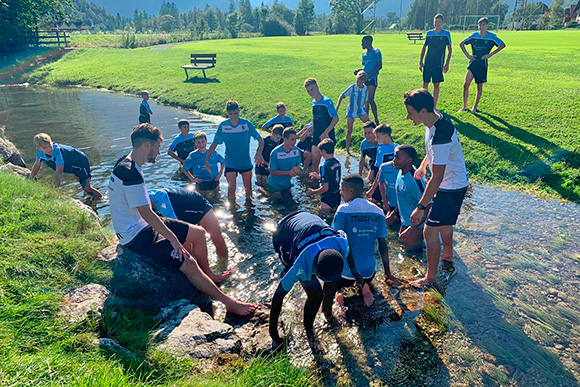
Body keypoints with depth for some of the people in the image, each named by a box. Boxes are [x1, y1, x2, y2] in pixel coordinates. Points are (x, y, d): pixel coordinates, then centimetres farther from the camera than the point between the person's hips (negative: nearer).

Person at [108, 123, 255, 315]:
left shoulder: (126, 163, 6)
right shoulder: (130, 174, -26)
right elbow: (146, 214, -26)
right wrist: (173, 238, -20)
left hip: (143, 225, 10)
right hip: (136, 235, -10)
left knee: (198, 233, 9)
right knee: (188, 262, -20)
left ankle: (207, 274, 29)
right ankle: (229, 303, -12)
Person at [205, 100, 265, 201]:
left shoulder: (247, 124, -11)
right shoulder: (223, 126, -8)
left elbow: (260, 140, -9)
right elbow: (214, 144, -1)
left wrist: (259, 153, -27)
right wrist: (207, 159, -9)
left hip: (246, 162, 1)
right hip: (230, 163, -1)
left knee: (248, 188, 12)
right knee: (231, 188, -12)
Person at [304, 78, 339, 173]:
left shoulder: (327, 101, -11)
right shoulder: (313, 103, 10)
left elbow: (336, 118, -15)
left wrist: (326, 132, -22)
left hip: (327, 137, -6)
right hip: (316, 138, 6)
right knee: (315, 163, 8)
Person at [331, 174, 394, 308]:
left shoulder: (343, 210, -14)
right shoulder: (378, 212, -1)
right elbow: (383, 245, 3)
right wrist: (387, 272, 15)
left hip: (347, 272, -4)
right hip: (368, 272, 4)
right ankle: (362, 286, 0)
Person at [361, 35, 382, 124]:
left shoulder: (376, 52, -7)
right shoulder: (364, 53, 14)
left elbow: (379, 66, -12)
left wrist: (368, 75, -17)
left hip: (372, 79, -7)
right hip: (364, 80, 7)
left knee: (370, 100, -12)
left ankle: (376, 120, -3)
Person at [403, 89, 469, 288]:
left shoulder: (440, 136, -35)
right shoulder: (437, 118, -5)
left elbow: (437, 177, -33)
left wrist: (421, 207, -29)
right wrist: (423, 165, 25)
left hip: (451, 188, -10)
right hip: (455, 183, 10)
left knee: (430, 231, -2)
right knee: (444, 222, 29)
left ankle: (430, 276, 14)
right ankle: (448, 254, 53)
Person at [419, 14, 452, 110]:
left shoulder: (446, 34, 1)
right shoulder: (429, 33, 6)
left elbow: (449, 49, 5)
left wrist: (447, 63, -2)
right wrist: (420, 62, 7)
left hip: (438, 64, -2)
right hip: (428, 63, 2)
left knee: (436, 84, 1)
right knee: (425, 83, 2)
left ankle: (434, 106, 9)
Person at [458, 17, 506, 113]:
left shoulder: (492, 36, -4)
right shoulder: (474, 35, 2)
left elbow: (503, 45, -2)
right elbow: (461, 44, 10)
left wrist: (490, 54, -9)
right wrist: (468, 55, 0)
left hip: (482, 65, -1)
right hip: (473, 63, 2)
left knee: (479, 86, 6)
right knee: (466, 85, -7)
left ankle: (475, 107, 17)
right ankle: (464, 107, 6)